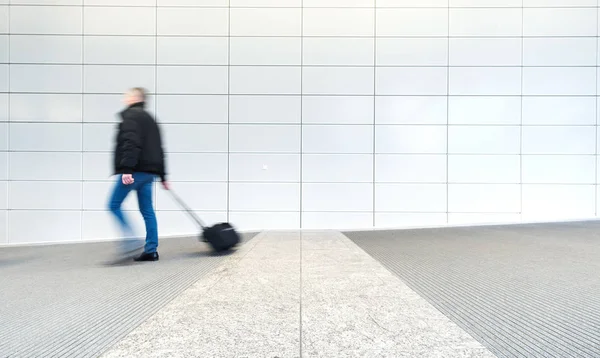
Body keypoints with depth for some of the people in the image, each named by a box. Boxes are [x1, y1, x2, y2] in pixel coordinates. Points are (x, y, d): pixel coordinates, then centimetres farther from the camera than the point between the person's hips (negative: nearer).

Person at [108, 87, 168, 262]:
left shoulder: (130, 115, -2)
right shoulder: (150, 119, 25)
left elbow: (130, 144, -19)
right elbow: (158, 150, 23)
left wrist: (127, 169, -26)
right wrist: (162, 176, 24)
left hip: (133, 171, -8)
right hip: (148, 171, 9)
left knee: (114, 205, 2)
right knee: (147, 210, 8)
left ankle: (131, 239, -7)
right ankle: (151, 250, 9)